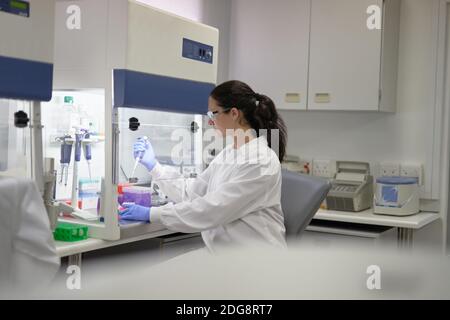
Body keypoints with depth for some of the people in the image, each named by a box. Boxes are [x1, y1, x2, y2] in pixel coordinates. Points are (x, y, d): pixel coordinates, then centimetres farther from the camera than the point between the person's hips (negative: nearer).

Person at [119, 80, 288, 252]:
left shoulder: (261, 162, -19)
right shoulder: (228, 154, 9)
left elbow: (210, 209, -22)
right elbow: (191, 193, 11)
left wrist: (152, 214, -17)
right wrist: (153, 165, 8)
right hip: (223, 254, 7)